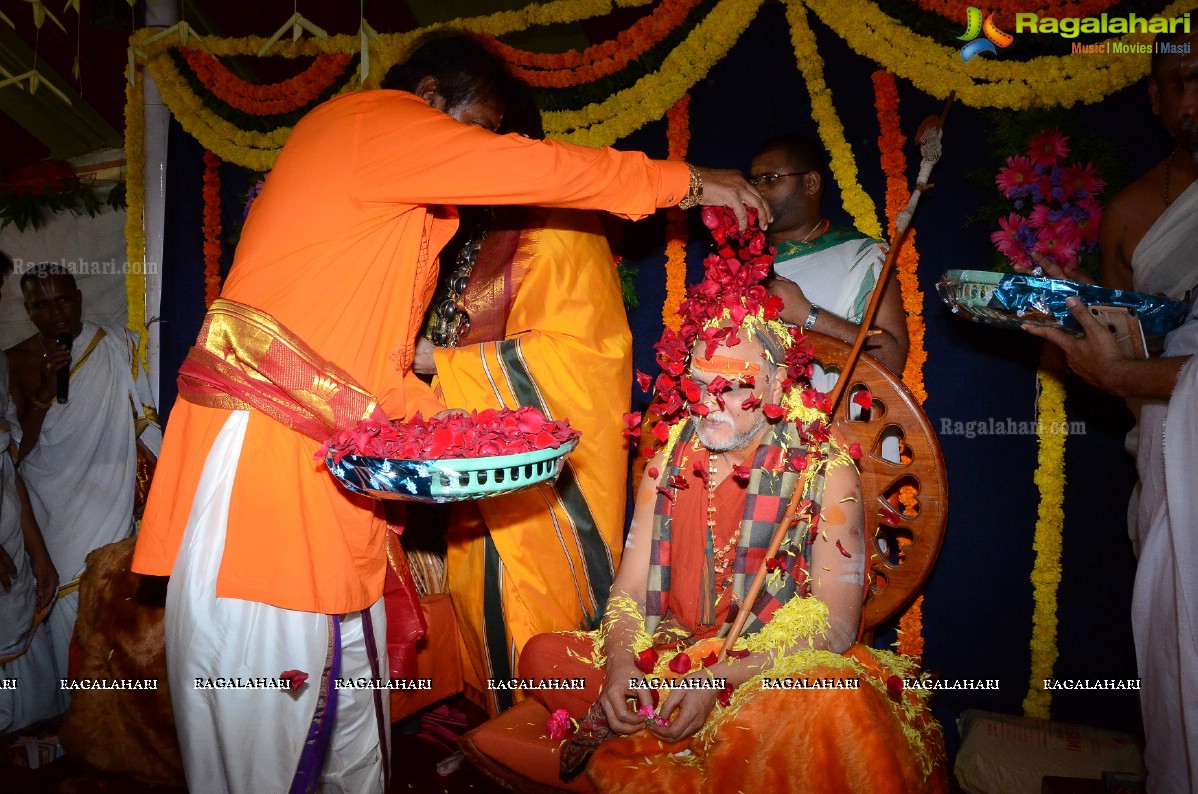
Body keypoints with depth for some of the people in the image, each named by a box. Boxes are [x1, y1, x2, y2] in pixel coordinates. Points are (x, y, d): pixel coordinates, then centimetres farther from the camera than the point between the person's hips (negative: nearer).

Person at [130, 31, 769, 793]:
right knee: (258, 733, -2)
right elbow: (539, 169, -9)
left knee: (353, 729, 13)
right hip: (259, 446, -10)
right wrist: (687, 181, 2)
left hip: (326, 471, 10)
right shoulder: (372, 120, -3)